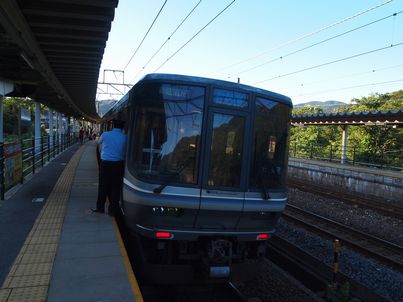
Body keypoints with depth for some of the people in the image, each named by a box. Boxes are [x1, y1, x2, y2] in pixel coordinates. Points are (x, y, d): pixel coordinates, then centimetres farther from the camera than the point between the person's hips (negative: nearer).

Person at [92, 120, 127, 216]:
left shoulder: (105, 135, -4)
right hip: (118, 164, 0)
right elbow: (126, 151, -1)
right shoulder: (125, 137, -7)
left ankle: (100, 207, 21)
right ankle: (113, 210, 12)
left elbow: (99, 143, 16)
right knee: (115, 187, 6)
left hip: (105, 164, 1)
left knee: (103, 186, 12)